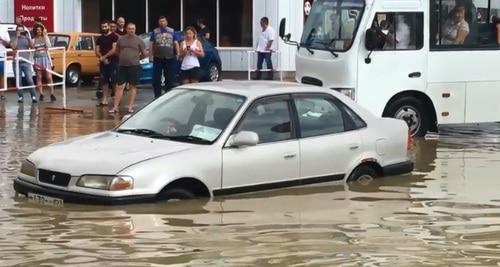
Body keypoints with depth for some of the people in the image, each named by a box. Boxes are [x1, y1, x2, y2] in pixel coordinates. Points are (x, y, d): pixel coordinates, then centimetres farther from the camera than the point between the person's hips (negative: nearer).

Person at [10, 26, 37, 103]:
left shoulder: (26, 38, 11)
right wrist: (17, 37, -12)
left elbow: (32, 46, -4)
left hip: (26, 62, 0)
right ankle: (20, 97, 7)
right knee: (18, 81, 2)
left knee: (30, 79, -10)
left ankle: (33, 96, -13)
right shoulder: (13, 39, 7)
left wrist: (27, 37, -13)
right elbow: (14, 47, -12)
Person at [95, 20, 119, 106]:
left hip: (113, 62, -6)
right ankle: (104, 100, 9)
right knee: (104, 81, 6)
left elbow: (114, 50, -11)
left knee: (114, 81, -6)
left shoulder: (114, 36, -3)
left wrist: (104, 57, -11)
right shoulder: (100, 38, 14)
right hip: (103, 63, 6)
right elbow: (97, 51, 9)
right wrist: (102, 58, -9)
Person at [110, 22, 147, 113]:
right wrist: (122, 58, 13)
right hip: (122, 66, 1)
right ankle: (115, 107, 1)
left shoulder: (139, 40, 2)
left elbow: (144, 54, 7)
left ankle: (130, 107, 9)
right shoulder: (121, 39, 8)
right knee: (120, 87, 0)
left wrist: (136, 58, 11)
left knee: (132, 86, 4)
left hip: (134, 66, -1)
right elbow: (117, 51, 20)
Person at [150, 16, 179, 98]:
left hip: (170, 58, 0)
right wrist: (151, 55, -3)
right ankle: (157, 95, 8)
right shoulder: (155, 32, 9)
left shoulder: (172, 31, 10)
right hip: (158, 58, 0)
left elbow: (176, 43, 8)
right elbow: (151, 44, 7)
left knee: (170, 79, 4)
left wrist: (178, 53, -3)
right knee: (156, 78, -1)